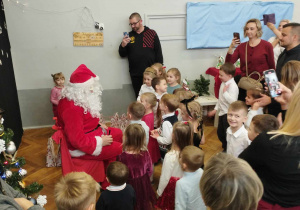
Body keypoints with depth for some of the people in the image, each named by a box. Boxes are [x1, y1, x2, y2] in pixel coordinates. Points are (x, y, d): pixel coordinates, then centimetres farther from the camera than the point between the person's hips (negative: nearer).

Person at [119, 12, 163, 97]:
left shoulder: (152, 33, 3)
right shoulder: (129, 36, 10)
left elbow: (159, 53, 1)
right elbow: (122, 54, 11)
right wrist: (123, 45, -10)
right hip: (135, 75, 2)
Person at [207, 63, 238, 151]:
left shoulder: (233, 86, -21)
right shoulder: (223, 83, 7)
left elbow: (232, 101, -31)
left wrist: (225, 92, -28)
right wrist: (215, 109, 19)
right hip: (222, 112, 9)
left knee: (227, 134, 2)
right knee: (220, 132, 21)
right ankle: (225, 147, 43)